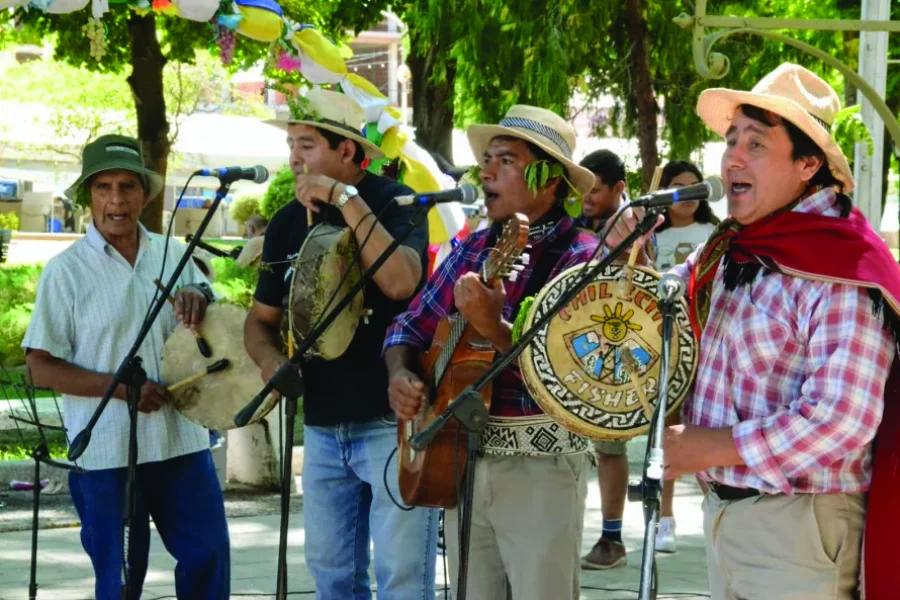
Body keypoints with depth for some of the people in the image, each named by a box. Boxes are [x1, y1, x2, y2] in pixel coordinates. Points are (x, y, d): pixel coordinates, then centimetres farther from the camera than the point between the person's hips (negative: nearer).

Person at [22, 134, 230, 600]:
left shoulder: (173, 256, 7)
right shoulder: (67, 271, -4)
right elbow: (41, 368, -6)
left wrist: (200, 298, -8)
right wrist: (120, 386, -18)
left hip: (182, 442, 4)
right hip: (107, 454, -3)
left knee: (209, 558, 4)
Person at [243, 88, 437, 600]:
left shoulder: (395, 203, -9)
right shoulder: (288, 223, 9)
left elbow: (401, 282, -28)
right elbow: (262, 318, 16)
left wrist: (345, 199, -24)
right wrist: (271, 358, -6)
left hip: (393, 422, -6)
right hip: (322, 427, 6)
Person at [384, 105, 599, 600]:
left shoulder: (583, 259, -11)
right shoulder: (471, 251, 10)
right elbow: (410, 329, 15)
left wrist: (494, 328, -33)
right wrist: (401, 375, -5)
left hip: (540, 468, -6)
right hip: (460, 461, 6)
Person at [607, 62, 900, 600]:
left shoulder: (841, 273, -18)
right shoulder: (726, 252, 8)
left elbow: (840, 423, -26)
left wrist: (710, 447, -18)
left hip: (797, 528, -8)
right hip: (724, 510, 8)